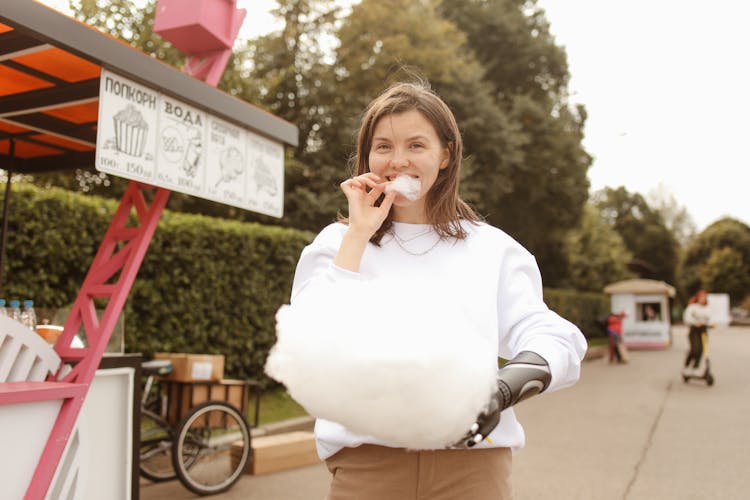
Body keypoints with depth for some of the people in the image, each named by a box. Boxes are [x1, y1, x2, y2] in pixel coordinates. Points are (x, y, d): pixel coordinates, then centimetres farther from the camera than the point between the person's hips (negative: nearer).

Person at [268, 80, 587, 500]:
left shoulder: (491, 248, 5)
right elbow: (313, 345, -9)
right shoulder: (338, 243, 6)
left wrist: (509, 385, -24)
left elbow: (552, 338, -5)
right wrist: (358, 234, -8)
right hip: (367, 461, 0)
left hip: (473, 457, 1)